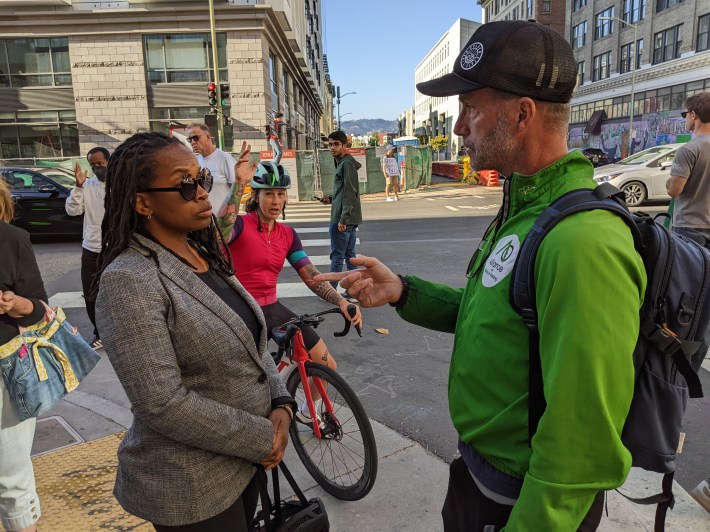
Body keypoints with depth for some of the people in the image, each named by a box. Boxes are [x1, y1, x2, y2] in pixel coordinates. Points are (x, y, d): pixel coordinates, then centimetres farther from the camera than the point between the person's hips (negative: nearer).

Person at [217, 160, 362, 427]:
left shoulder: (288, 235, 5)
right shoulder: (241, 226, -11)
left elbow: (311, 276, -1)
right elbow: (223, 231, -37)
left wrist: (341, 301, -16)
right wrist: (238, 184, -46)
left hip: (273, 310, 6)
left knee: (327, 366, 5)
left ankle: (307, 411, 34)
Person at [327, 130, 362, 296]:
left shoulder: (346, 164, -12)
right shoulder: (342, 163, 18)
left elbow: (350, 194, -19)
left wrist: (343, 219, -22)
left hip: (342, 219, -10)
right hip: (350, 219, 10)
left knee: (337, 255, -3)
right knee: (350, 255, 12)